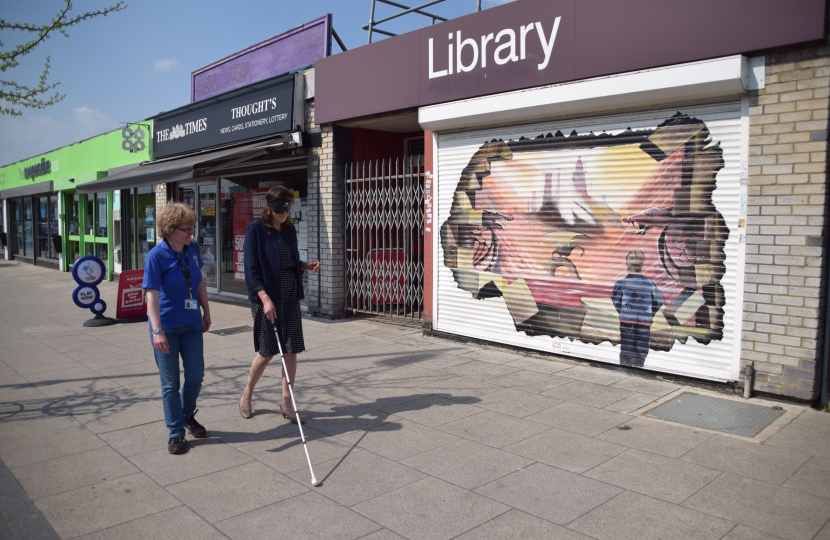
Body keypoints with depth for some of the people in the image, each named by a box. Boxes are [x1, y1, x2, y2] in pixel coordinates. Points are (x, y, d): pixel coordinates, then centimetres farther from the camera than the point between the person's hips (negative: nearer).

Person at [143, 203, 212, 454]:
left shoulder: (192, 249, -1)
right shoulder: (156, 256, -17)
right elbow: (151, 294, -22)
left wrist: (206, 311, 16)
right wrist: (157, 331, -29)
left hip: (192, 324, 5)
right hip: (167, 327, -5)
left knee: (196, 375, 10)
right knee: (170, 382, 6)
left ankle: (187, 415, 37)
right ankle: (176, 432, 21)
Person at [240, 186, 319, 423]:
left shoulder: (289, 229, 11)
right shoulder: (255, 229, -7)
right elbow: (251, 268, -12)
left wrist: (307, 265, -1)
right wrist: (265, 299, -21)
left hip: (290, 298, 5)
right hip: (265, 298, -5)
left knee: (291, 351, 3)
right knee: (267, 352, 1)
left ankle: (286, 402, 16)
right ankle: (247, 394, 26)